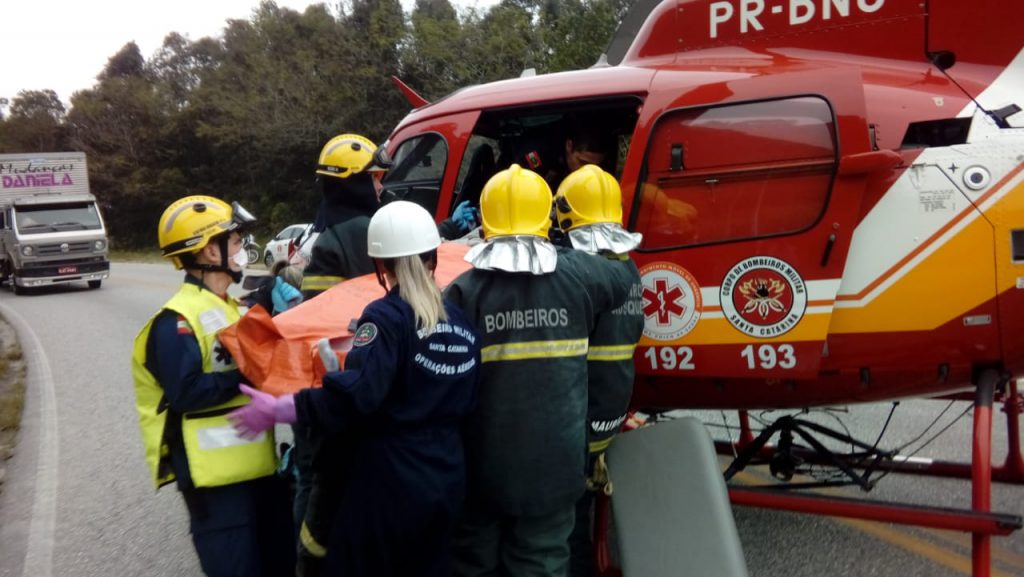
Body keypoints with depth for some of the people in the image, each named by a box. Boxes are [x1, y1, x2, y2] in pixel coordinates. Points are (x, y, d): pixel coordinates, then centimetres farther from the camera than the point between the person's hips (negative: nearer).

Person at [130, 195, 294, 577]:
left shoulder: (232, 309, 15)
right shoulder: (177, 320, -14)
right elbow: (186, 392, -24)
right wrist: (246, 376, -21)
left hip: (258, 463, 9)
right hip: (216, 474, -9)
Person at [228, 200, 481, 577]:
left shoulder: (387, 317, -15)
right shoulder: (462, 321, 4)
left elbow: (355, 395, -26)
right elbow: (466, 402, 10)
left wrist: (275, 410, -18)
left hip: (390, 484, -6)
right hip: (446, 480, 6)